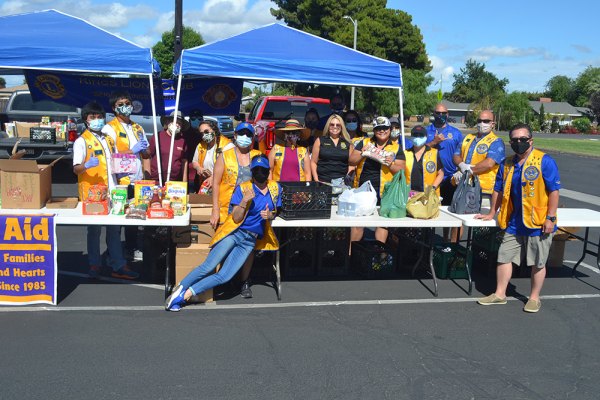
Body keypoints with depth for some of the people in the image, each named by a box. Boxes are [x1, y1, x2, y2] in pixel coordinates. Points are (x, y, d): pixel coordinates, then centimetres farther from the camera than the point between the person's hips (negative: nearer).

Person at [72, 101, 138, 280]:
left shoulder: (109, 138, 15)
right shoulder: (82, 141, -6)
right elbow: (76, 168, -13)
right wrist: (86, 165, -35)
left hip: (111, 191, 6)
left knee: (114, 228, 7)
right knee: (94, 229, 4)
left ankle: (118, 266, 12)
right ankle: (94, 265, 17)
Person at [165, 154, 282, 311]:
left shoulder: (275, 188, 8)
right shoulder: (242, 188, -4)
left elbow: (274, 212, 18)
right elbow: (236, 218, -7)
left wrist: (270, 215, -5)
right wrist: (244, 201, -24)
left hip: (250, 241, 3)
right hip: (234, 233, -3)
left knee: (224, 276, -9)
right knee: (208, 267, -15)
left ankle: (185, 294, -3)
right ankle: (179, 289, -2)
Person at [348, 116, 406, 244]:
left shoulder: (396, 148, 4)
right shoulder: (364, 143, 8)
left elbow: (401, 171, 1)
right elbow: (351, 161, 4)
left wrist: (391, 164, -18)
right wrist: (362, 153, -13)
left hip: (384, 193, -1)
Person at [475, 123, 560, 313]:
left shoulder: (544, 161, -11)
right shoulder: (507, 165, 7)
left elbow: (554, 191, -12)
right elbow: (498, 190, 16)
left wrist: (550, 218, -15)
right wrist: (492, 214, 19)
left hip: (538, 223, -5)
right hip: (514, 223, 6)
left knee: (538, 262, 7)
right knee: (504, 257, 10)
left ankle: (534, 298, 23)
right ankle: (499, 294, 23)